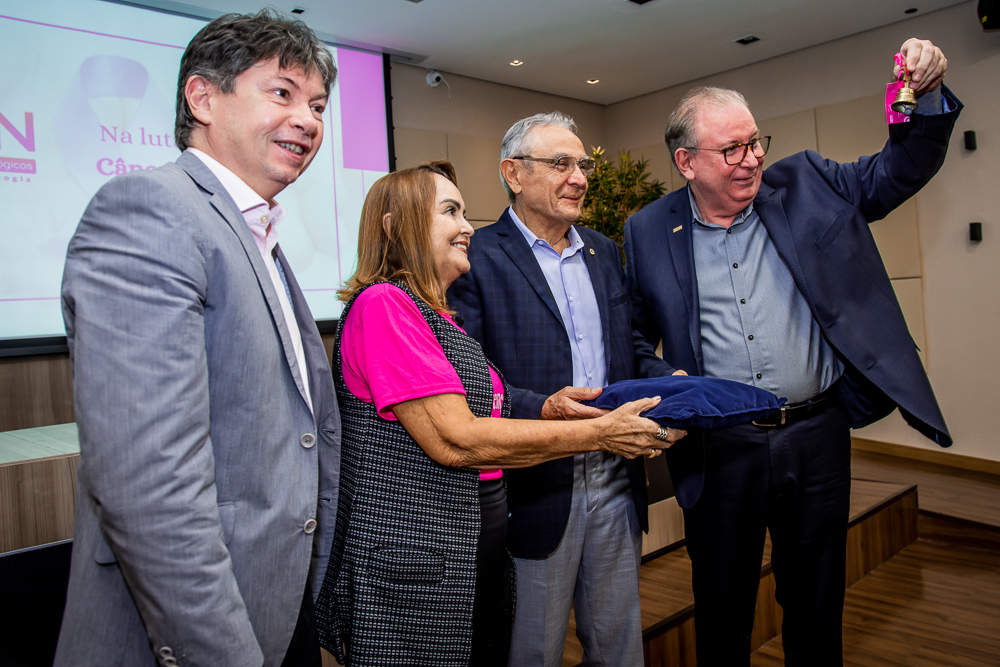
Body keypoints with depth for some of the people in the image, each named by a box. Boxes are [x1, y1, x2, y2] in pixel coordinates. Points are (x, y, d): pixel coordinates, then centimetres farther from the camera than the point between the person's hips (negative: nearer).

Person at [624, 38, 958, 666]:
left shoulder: (806, 185, 2)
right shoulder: (649, 232, -2)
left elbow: (901, 168, 7)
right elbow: (634, 338, 2)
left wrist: (928, 97, -11)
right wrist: (668, 389, -15)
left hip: (818, 436, 2)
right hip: (720, 449, -1)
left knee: (817, 602, 20)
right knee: (723, 604, 17)